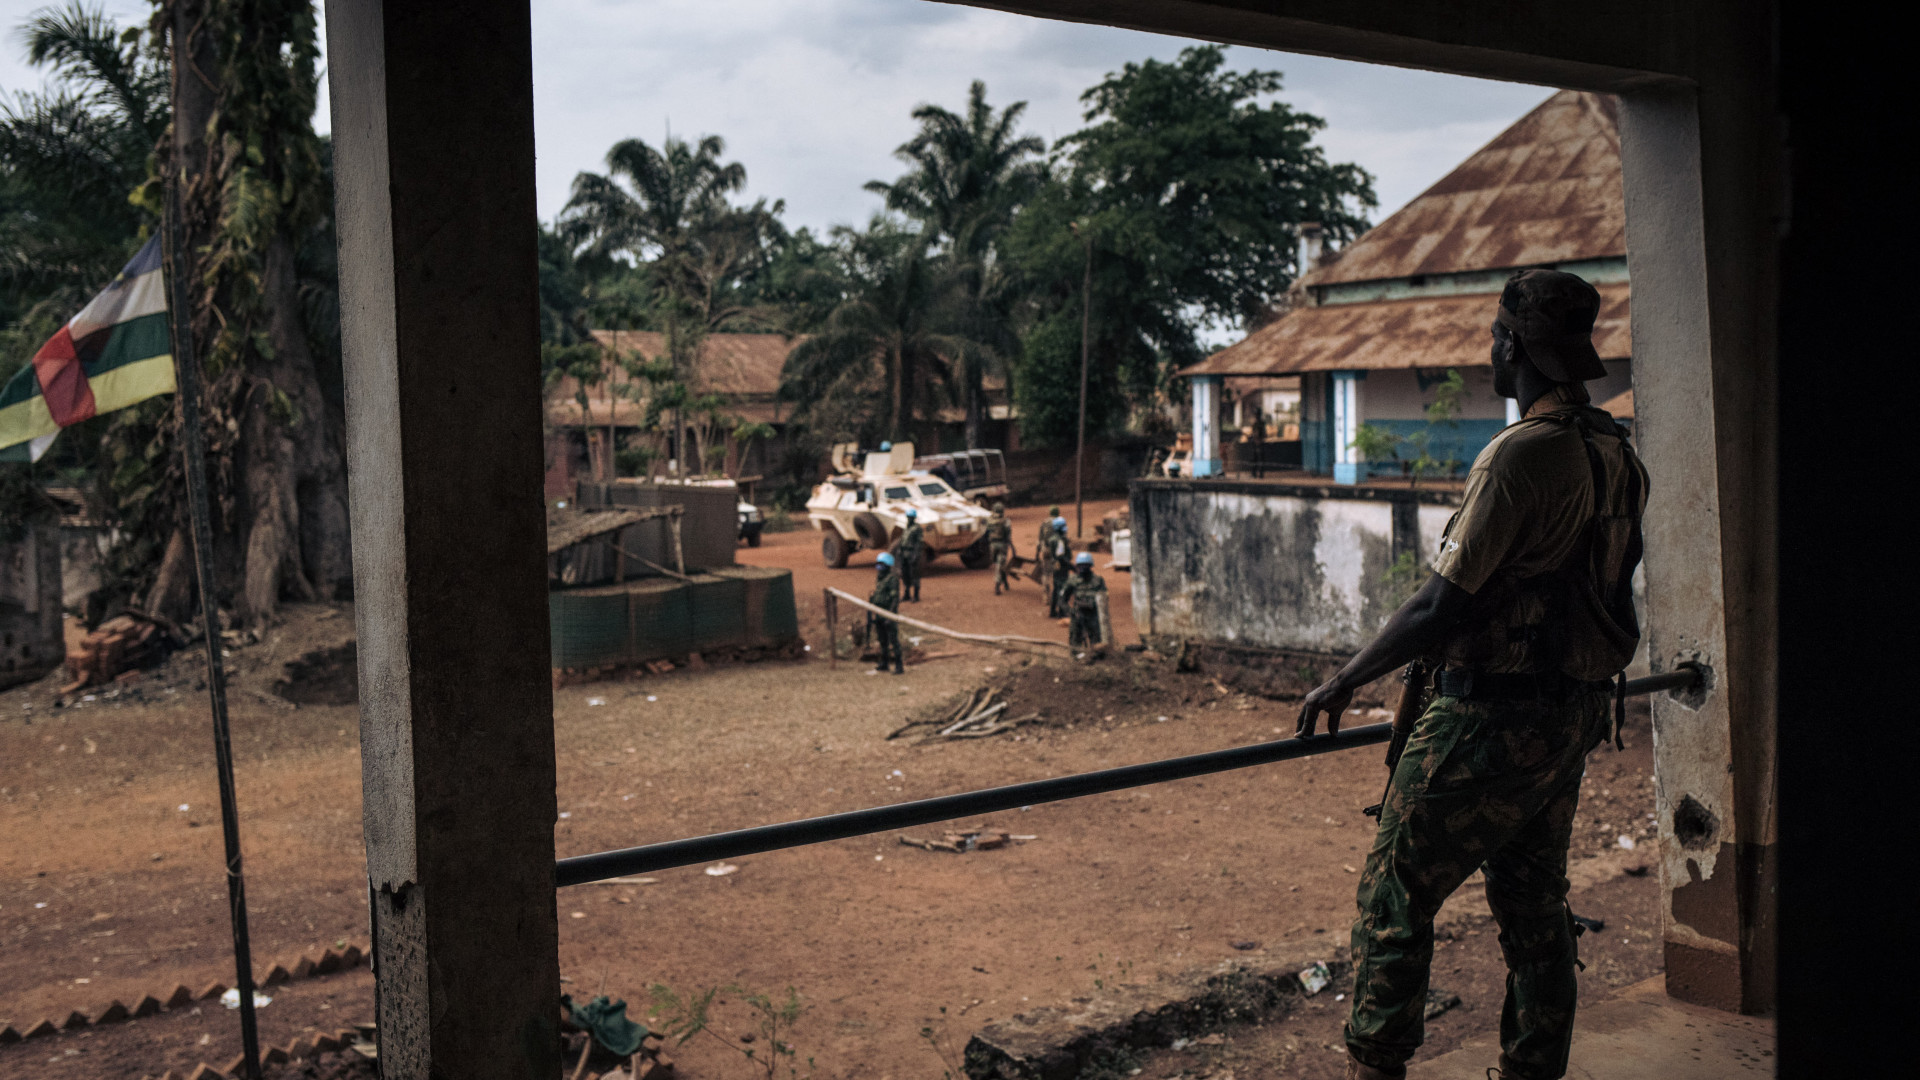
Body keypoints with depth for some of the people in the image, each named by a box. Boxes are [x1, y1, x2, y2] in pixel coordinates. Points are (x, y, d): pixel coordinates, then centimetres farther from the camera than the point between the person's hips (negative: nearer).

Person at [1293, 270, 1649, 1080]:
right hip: (1575, 716, 9)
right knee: (1535, 905, 16)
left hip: (1491, 724, -9)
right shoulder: (1618, 455, 7)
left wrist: (1345, 681, -9)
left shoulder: (1522, 455, -20)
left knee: (1393, 892, 2)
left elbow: (1443, 608, -20)